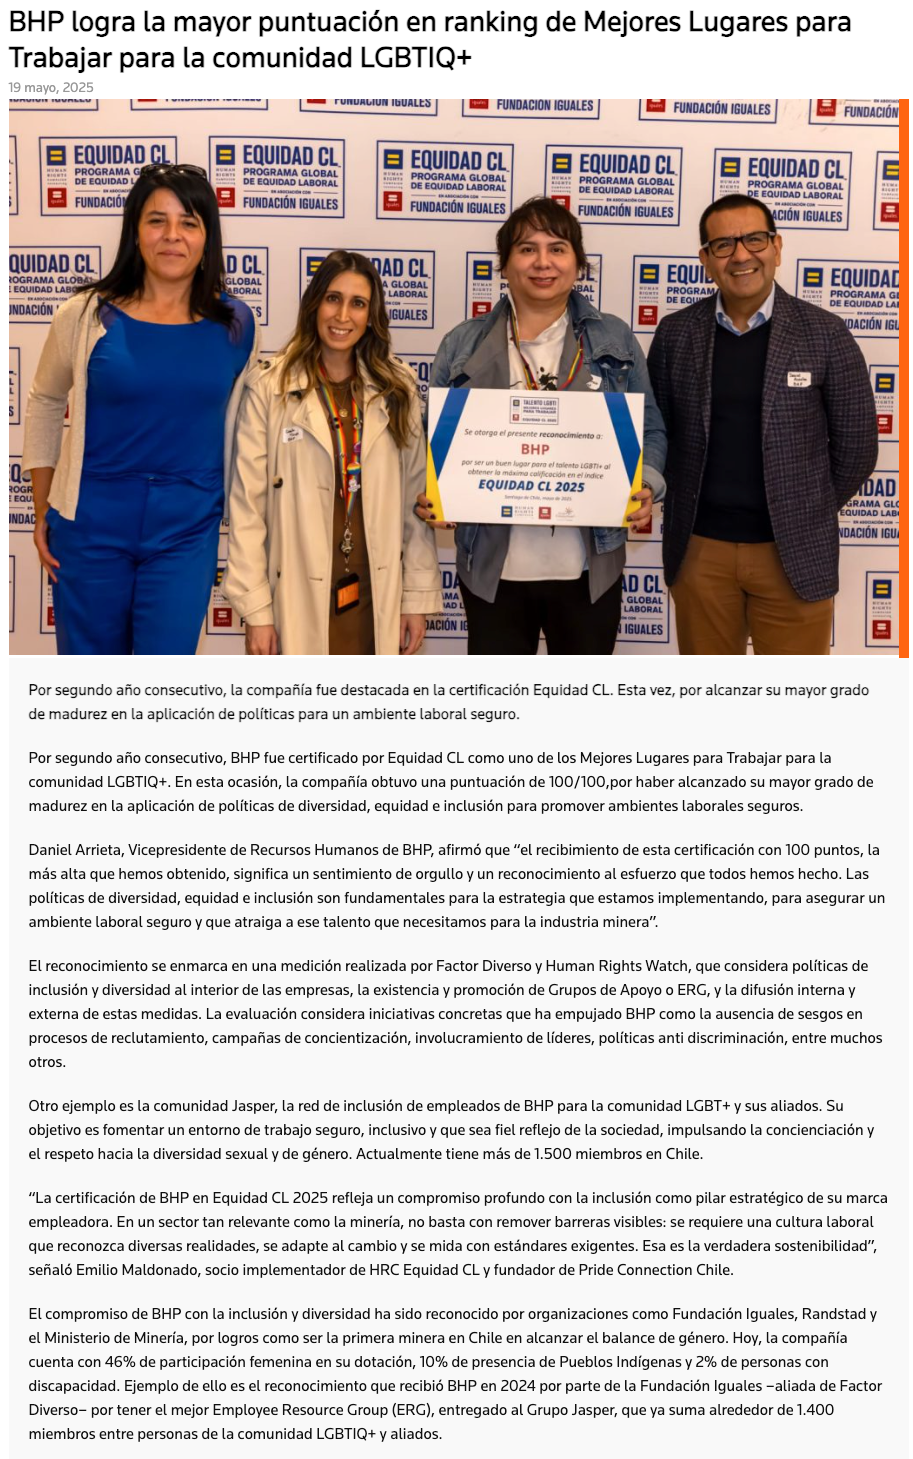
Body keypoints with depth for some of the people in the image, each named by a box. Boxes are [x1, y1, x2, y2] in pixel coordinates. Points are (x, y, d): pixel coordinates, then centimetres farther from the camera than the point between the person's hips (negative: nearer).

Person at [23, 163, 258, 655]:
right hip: (92, 522, 0)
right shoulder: (87, 315, -5)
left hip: (187, 529, 0)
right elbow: (44, 404, 8)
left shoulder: (235, 326, -1)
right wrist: (42, 513, 8)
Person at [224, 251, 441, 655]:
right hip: (297, 604, -2)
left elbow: (415, 500, 6)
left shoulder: (396, 391, 7)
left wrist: (419, 598, 2)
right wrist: (255, 610, -8)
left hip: (376, 602, 3)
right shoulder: (269, 390, -3)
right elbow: (247, 507, -5)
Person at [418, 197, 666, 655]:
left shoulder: (615, 341, 6)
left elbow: (649, 430, 9)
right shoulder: (463, 346, 5)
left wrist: (645, 486, -12)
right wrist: (429, 494, -13)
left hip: (588, 565, 1)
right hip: (493, 565, 0)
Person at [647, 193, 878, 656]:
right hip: (698, 549, 2)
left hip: (794, 552, -2)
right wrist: (685, 506, 6)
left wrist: (807, 518, 5)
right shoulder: (675, 334, 2)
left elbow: (856, 444, 1)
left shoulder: (825, 334, -4)